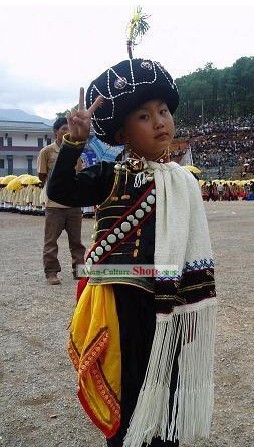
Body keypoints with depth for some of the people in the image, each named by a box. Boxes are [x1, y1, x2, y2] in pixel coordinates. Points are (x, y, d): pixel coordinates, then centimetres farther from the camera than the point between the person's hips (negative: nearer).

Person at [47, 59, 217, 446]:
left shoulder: (184, 181, 4)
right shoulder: (112, 176, -8)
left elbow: (195, 248, 8)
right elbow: (59, 191, -23)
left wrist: (196, 305, 9)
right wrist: (75, 141, -36)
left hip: (170, 303, 4)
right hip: (123, 301, -3)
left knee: (166, 391, 19)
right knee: (124, 391, 12)